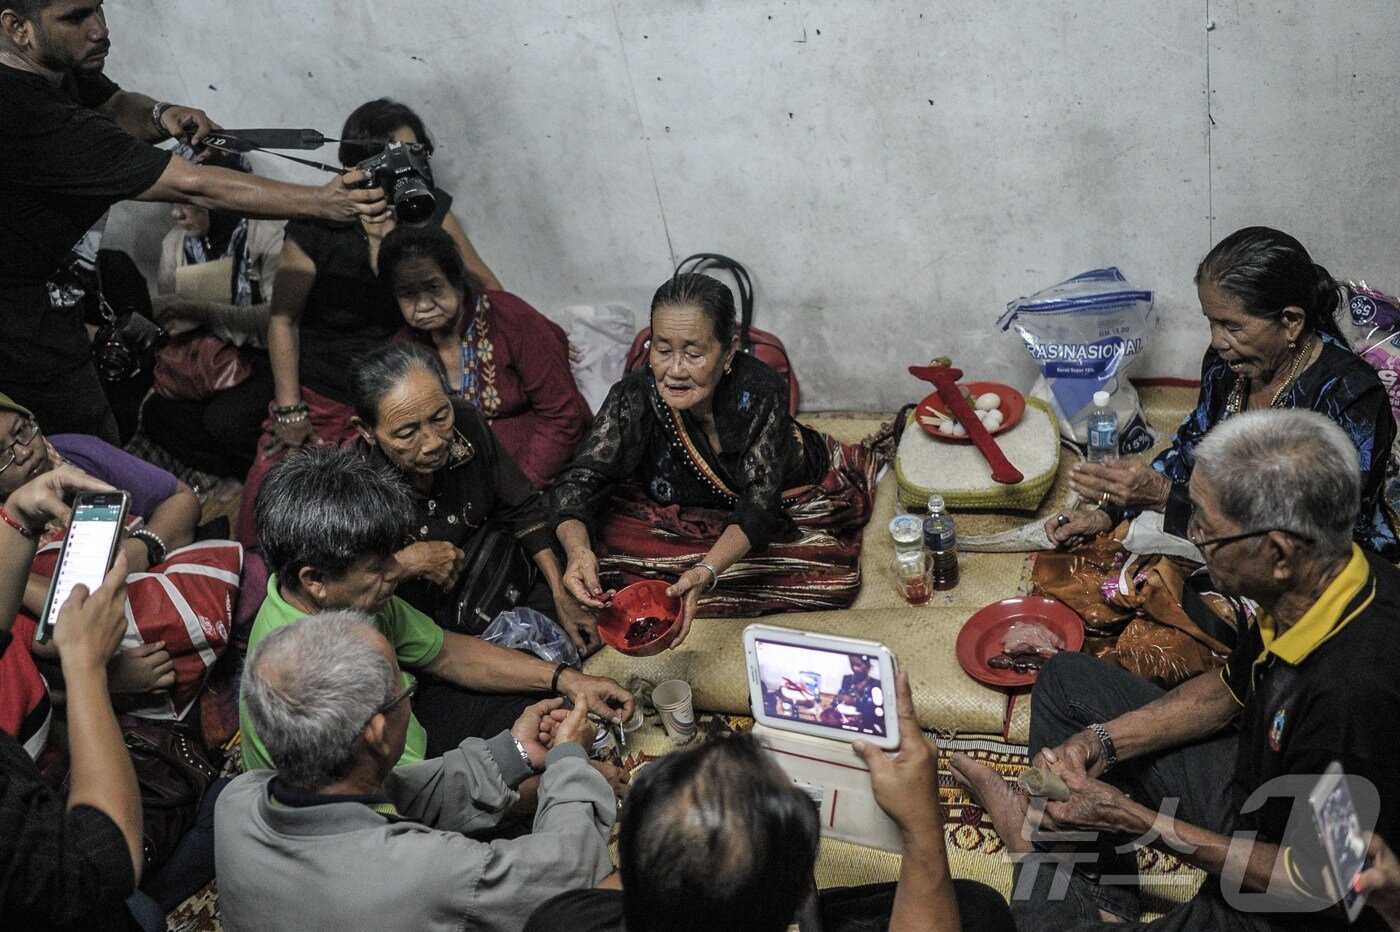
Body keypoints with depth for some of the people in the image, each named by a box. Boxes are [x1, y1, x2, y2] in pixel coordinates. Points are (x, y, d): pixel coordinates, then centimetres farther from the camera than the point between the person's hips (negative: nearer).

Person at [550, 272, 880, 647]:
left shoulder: (760, 391, -32)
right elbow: (577, 480, -28)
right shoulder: (634, 398, -26)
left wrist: (705, 573, -55)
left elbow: (761, 502, -36)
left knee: (832, 577, -25)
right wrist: (578, 549, -52)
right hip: (688, 511, 1)